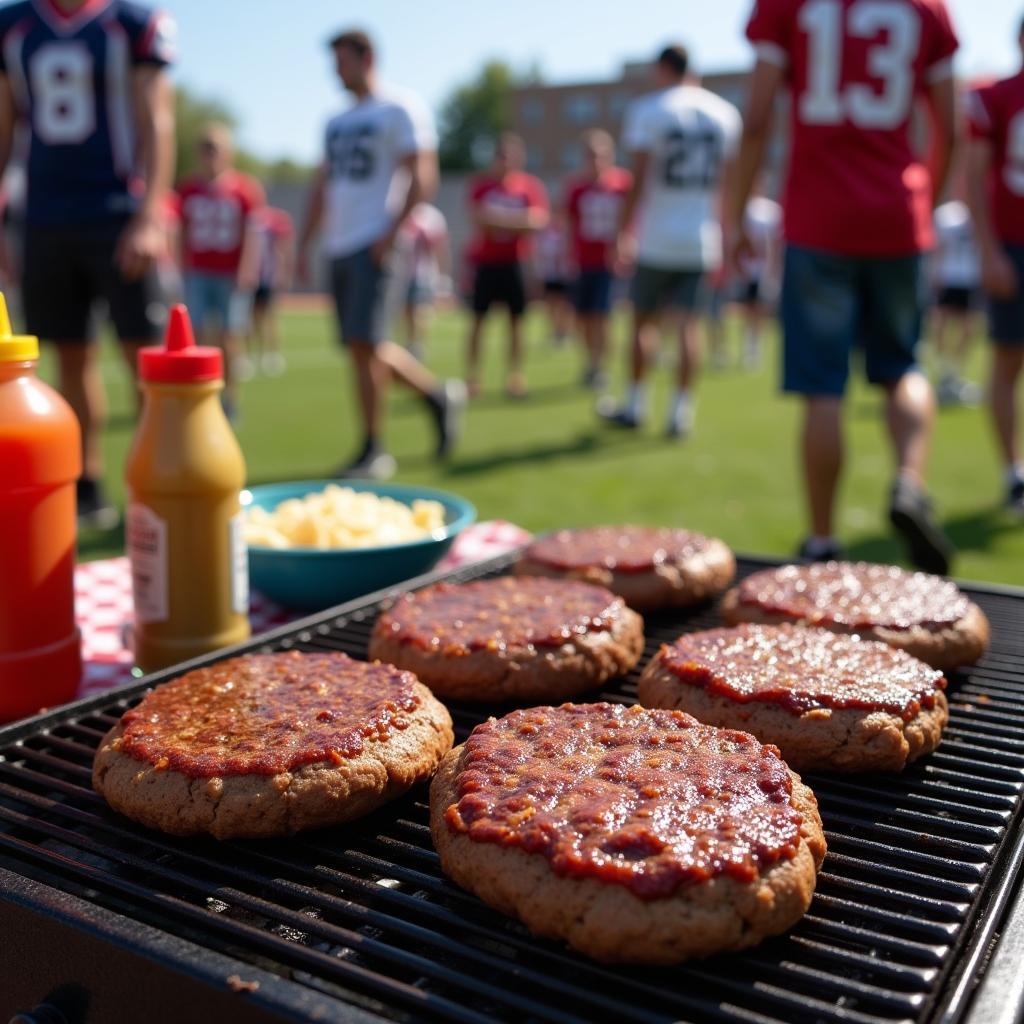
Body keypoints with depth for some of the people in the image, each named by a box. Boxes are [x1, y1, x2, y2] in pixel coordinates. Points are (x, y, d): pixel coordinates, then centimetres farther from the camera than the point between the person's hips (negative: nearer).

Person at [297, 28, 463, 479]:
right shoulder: (337, 122, 20)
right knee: (360, 346, 7)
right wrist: (305, 243, 17)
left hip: (371, 245, -8)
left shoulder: (400, 109, -2)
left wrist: (391, 232, -18)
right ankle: (439, 395, 24)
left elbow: (422, 178, -10)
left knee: (364, 344, -12)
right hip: (338, 248, 8)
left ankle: (373, 450, -3)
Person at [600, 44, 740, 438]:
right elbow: (727, 182, 11)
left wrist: (624, 232, -2)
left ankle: (635, 405, 17)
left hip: (657, 238, -3)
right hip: (702, 239, 3)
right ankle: (681, 411, 3)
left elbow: (639, 180, -8)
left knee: (644, 320, 9)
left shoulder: (648, 110, -4)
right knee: (688, 324, 4)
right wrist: (724, 236, 17)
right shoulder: (725, 113, 9)